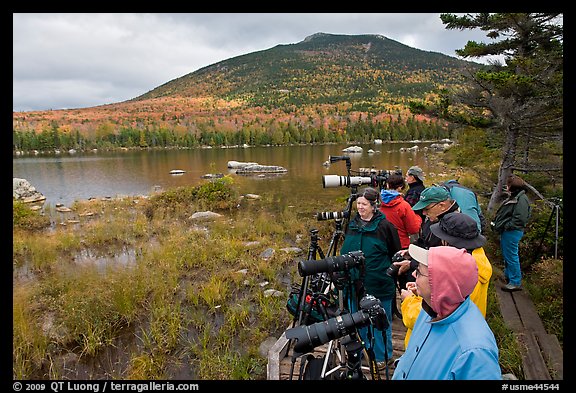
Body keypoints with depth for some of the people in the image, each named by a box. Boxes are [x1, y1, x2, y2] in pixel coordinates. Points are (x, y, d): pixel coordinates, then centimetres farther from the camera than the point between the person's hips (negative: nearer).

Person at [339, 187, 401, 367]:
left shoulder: (384, 225, -12)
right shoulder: (352, 224, 5)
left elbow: (396, 254, -5)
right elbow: (344, 251, 17)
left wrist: (390, 272, -7)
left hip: (379, 285, -5)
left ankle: (383, 356, 30)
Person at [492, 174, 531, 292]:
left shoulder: (521, 199, -17)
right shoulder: (514, 197, 15)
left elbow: (519, 219, -24)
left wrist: (505, 227, -21)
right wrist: (496, 223, 12)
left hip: (512, 232, -11)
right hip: (507, 232, 11)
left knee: (511, 256, -5)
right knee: (506, 255, 22)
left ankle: (516, 282, 3)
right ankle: (508, 275, 38)